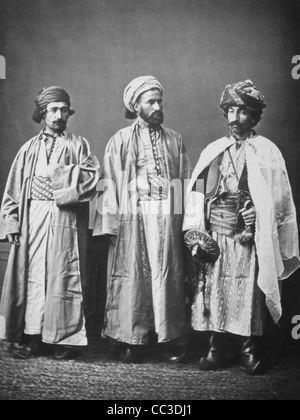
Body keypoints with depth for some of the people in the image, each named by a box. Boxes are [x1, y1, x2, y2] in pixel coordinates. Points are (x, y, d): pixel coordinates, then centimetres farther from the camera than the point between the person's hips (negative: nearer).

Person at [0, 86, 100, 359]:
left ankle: (63, 338, 7)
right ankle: (31, 336, 9)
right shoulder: (30, 148, 15)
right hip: (33, 217, 2)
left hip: (66, 219, -2)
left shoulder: (78, 145, 10)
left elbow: (93, 175, -4)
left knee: (63, 275, -1)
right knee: (32, 274, 0)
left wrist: (61, 173, -10)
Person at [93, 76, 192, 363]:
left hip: (167, 216, 2)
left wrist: (186, 220, 2)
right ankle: (130, 339, 14)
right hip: (131, 217, -1)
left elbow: (185, 179, 9)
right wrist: (110, 223, -5)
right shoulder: (120, 140, 5)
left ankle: (170, 338, 15)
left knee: (167, 275, 4)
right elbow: (110, 183, 2)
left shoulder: (174, 139, 11)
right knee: (132, 276, 1)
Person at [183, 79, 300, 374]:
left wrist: (259, 229, -10)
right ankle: (216, 349, 19)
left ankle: (249, 350, 16)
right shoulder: (212, 151, 10)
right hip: (214, 235, 3)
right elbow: (196, 193, 6)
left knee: (248, 293, 2)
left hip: (249, 238, -3)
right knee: (214, 291, 6)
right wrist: (195, 234, -3)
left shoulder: (266, 151, 2)